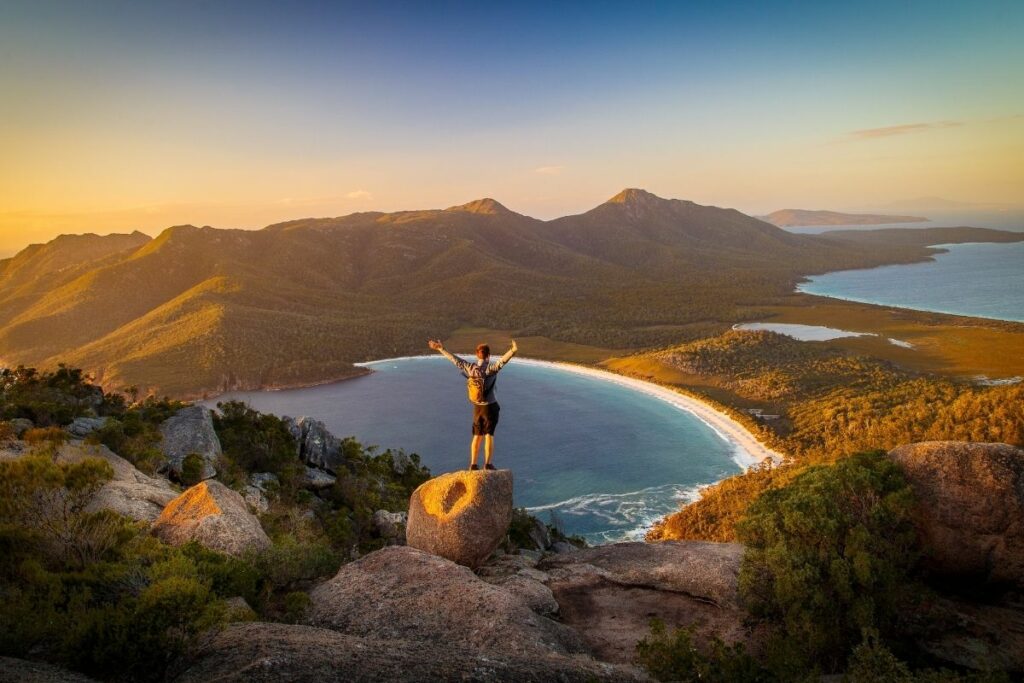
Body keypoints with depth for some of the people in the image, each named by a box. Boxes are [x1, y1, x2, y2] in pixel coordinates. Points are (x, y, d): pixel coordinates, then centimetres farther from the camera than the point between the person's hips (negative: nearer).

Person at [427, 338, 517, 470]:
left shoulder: (470, 368, -2)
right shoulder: (490, 369, -16)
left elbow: (455, 359, 7)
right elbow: (502, 361, -34)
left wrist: (441, 349, 17)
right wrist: (513, 351, -48)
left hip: (477, 408, 5)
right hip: (490, 407, -5)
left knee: (476, 436, 14)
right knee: (489, 435, -1)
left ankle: (473, 464, 15)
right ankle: (488, 464, -6)